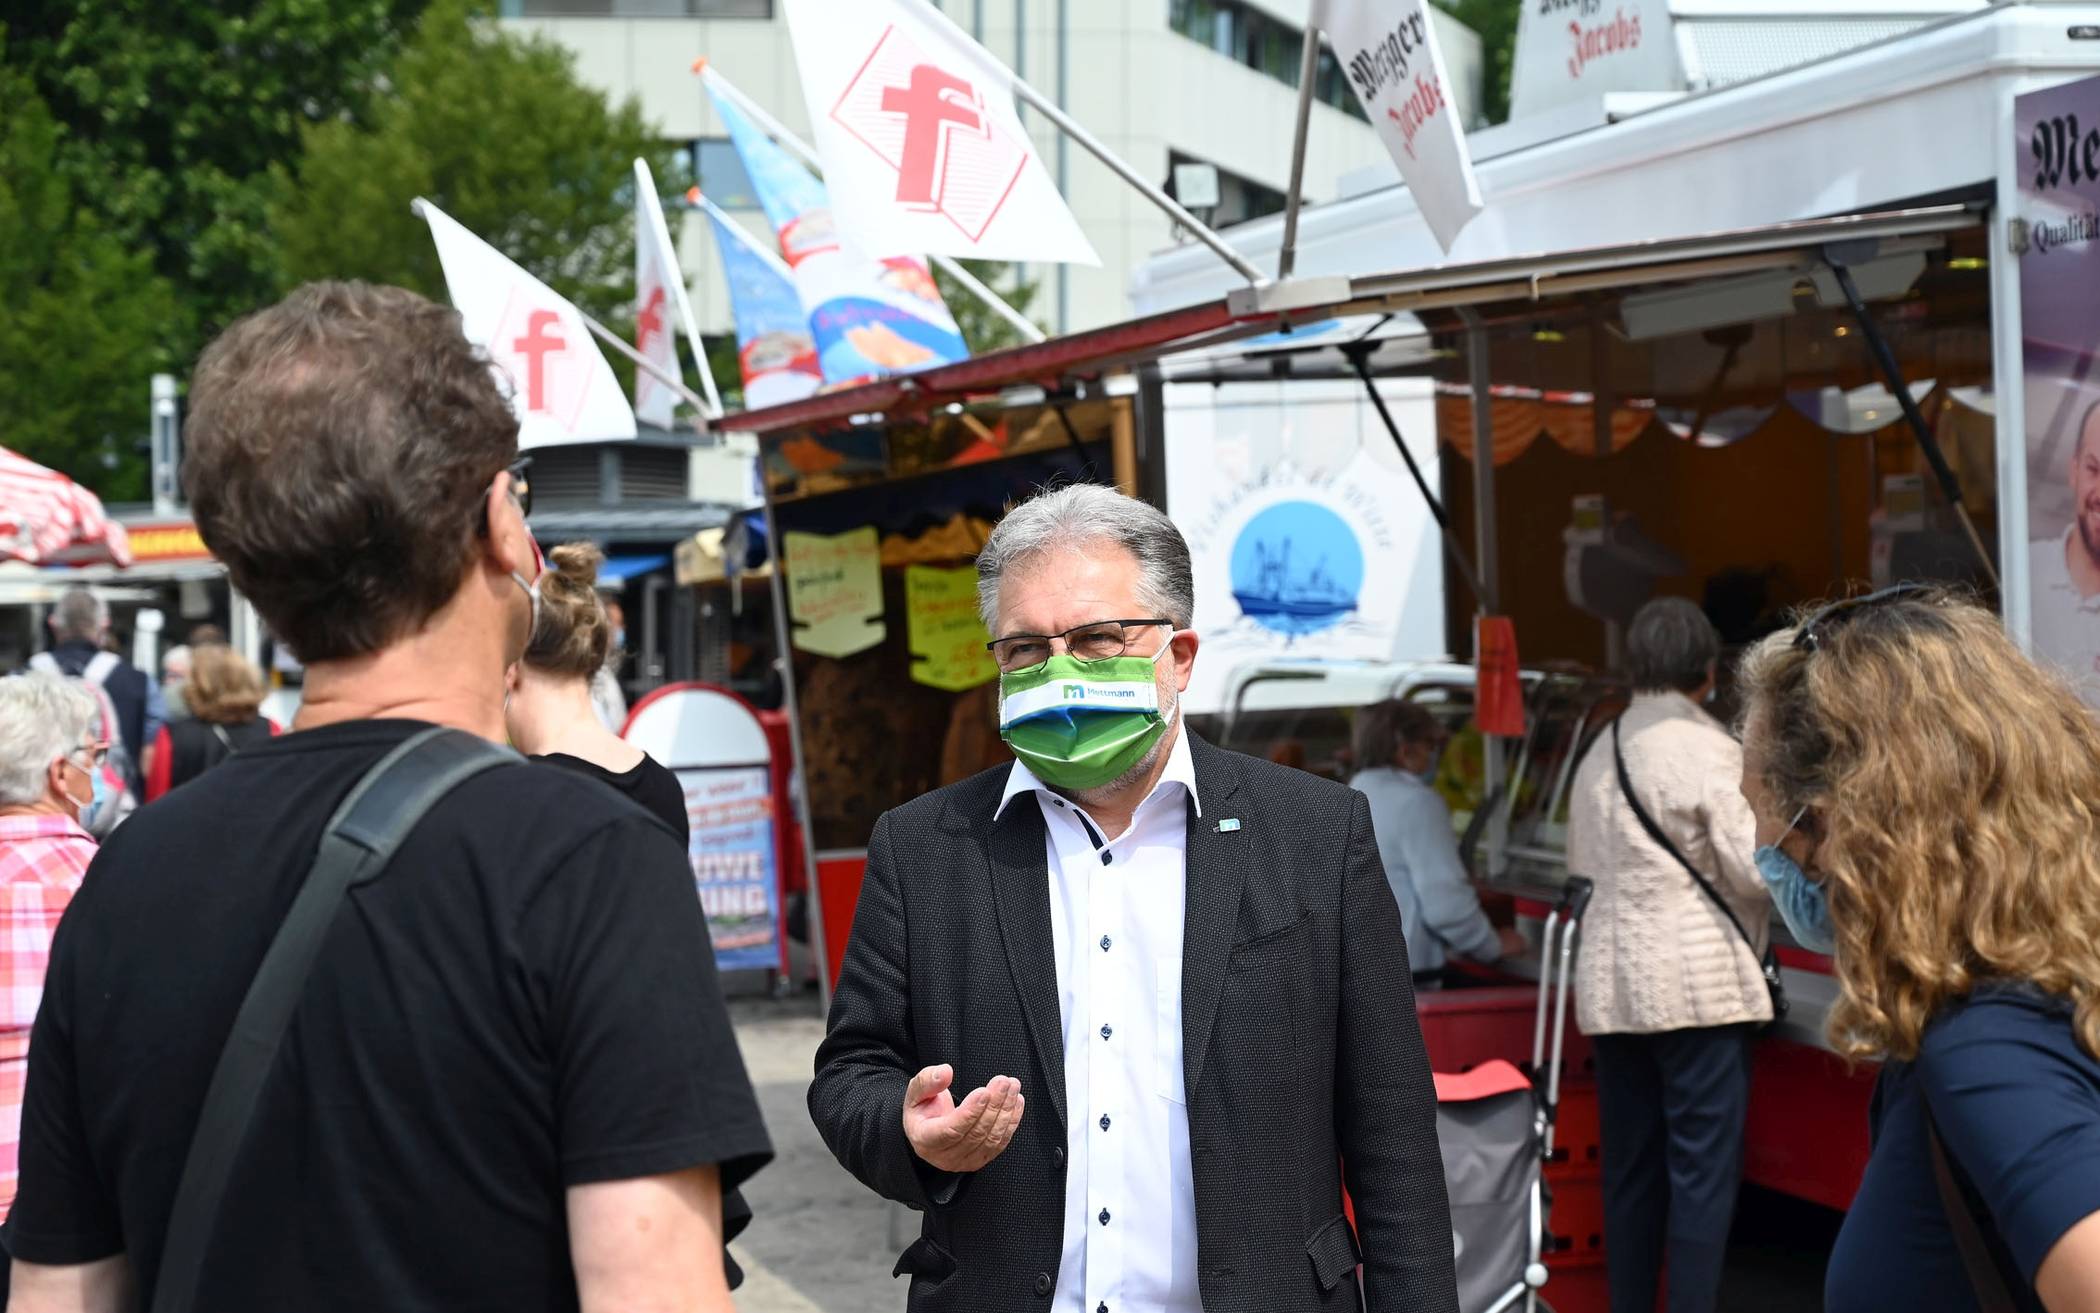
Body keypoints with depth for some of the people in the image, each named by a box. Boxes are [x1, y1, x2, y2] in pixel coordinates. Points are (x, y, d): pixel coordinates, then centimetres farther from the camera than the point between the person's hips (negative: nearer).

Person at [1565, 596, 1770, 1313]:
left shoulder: (1598, 754, 12)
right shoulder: (1706, 748, -8)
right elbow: (1755, 871, -11)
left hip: (1610, 983, 6)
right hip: (1698, 979, -6)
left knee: (1630, 1167, 11)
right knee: (1703, 1169, -3)